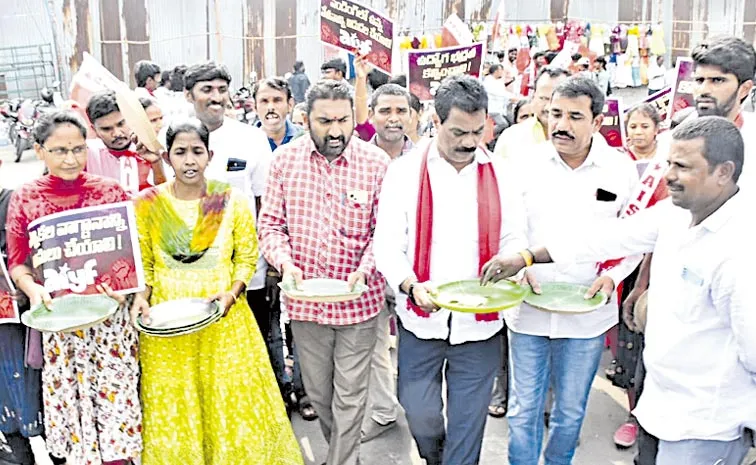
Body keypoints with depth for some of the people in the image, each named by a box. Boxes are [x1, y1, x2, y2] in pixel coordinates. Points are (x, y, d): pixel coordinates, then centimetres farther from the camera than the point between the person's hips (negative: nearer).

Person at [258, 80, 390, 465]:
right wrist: (285, 263, -15)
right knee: (318, 392, 19)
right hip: (305, 299, 3)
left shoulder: (376, 162, -9)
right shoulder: (285, 159, -3)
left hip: (358, 300, -2)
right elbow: (271, 223, 2)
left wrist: (365, 270, -20)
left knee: (349, 397, 6)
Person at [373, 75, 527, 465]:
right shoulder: (405, 171, -4)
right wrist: (411, 286, -25)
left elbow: (512, 238, 8)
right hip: (421, 319, -1)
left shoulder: (497, 174, 2)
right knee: (420, 414, 12)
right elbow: (387, 246, -7)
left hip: (480, 321, 1)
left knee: (468, 423, 10)